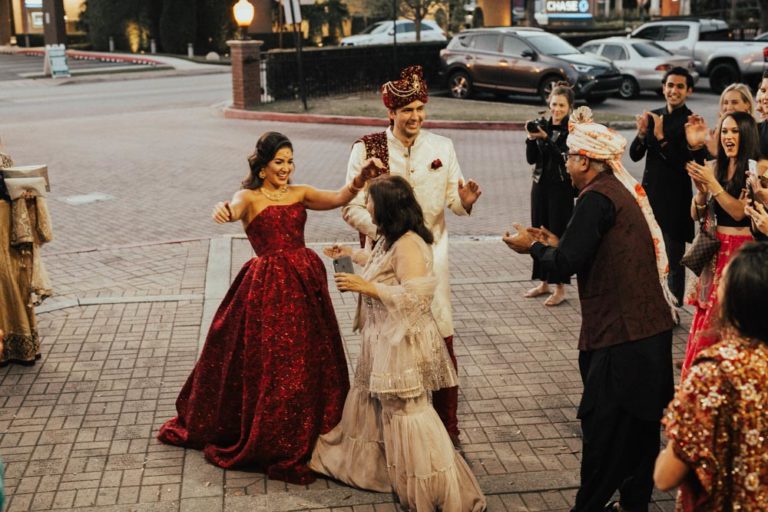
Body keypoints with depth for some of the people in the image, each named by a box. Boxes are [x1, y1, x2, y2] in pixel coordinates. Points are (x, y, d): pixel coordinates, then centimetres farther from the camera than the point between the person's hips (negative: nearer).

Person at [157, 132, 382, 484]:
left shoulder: (299, 193, 12)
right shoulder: (249, 197, -1)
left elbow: (338, 198, -3)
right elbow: (234, 209, -25)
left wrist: (360, 180, -23)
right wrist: (224, 211, -49)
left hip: (307, 282, 5)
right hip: (269, 286, -5)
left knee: (309, 361, 10)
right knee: (271, 365, 0)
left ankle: (308, 439, 26)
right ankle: (271, 445, 15)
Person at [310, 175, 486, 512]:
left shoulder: (408, 245, -25)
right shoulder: (392, 239, 7)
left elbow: (413, 296, -30)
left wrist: (367, 287, -26)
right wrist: (353, 254, 33)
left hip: (402, 344, -10)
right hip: (384, 341, 10)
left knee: (406, 411, -3)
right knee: (372, 401, 23)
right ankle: (365, 464, 42)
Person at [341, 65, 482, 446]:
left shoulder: (442, 147, 2)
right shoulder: (367, 149, -5)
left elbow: (454, 201, 4)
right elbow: (351, 207, -7)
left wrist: (465, 201, -20)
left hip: (430, 254, 2)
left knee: (441, 343, 0)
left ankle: (447, 426, 15)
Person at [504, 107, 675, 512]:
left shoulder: (597, 198, -15)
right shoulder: (624, 190, 13)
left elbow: (566, 264, -18)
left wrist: (533, 246, -1)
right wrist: (556, 244, 19)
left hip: (620, 332, -9)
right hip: (650, 326, 9)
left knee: (603, 424, 0)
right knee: (640, 420, 16)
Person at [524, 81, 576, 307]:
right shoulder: (544, 125, 6)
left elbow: (565, 157, -19)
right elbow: (531, 159, 5)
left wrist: (545, 138, -26)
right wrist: (531, 139, -12)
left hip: (561, 188, -6)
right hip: (540, 185, 6)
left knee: (558, 235, -4)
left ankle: (560, 288, 3)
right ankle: (544, 282, 24)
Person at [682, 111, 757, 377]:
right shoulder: (714, 167, 9)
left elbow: (739, 211, -16)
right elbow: (696, 214, 9)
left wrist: (712, 183, -18)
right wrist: (701, 189, -9)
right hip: (715, 250, 5)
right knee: (706, 319, 6)